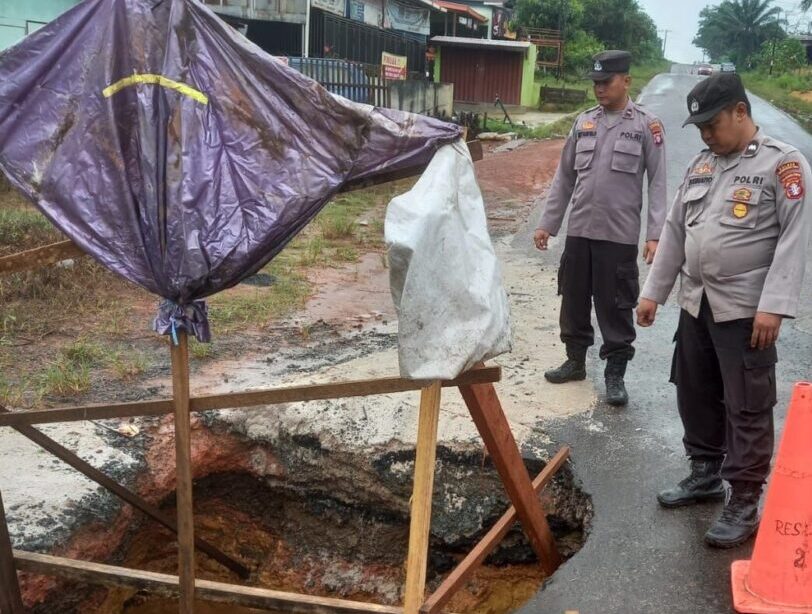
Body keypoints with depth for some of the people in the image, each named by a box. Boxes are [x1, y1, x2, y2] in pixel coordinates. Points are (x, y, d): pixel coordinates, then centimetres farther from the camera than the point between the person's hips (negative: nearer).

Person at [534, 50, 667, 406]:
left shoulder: (646, 125, -3)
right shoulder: (583, 122, 8)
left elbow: (657, 183, -5)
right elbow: (564, 177, 13)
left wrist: (655, 235, -13)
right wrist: (547, 223, 10)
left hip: (619, 235, -4)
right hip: (578, 230, 5)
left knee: (616, 308, 3)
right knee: (573, 301, 13)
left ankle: (615, 374, 15)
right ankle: (575, 361, 29)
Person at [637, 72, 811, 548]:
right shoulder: (702, 164, 13)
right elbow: (676, 230, 16)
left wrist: (773, 306, -21)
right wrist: (654, 291, 14)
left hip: (747, 310, -7)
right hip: (696, 304, 7)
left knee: (747, 409, 0)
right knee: (695, 396, 16)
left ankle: (745, 505, 10)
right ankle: (706, 474, 34)